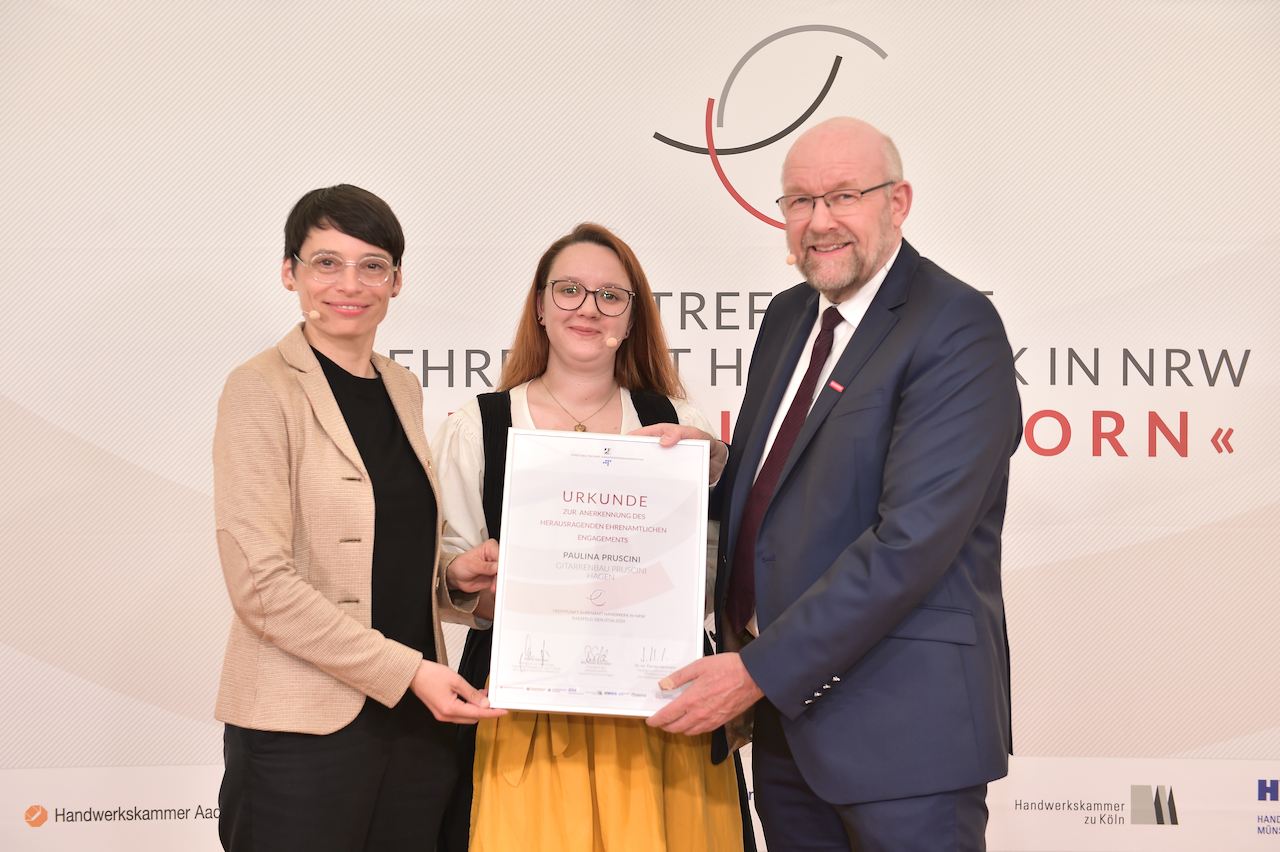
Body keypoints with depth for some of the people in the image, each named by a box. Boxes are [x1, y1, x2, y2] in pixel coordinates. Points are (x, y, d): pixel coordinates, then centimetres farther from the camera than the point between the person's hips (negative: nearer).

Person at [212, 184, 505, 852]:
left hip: (419, 717, 6)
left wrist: (454, 577, 2)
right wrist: (405, 670, -16)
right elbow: (261, 582, -15)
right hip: (304, 724, -6)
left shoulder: (403, 390, 12)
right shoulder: (262, 389, -7)